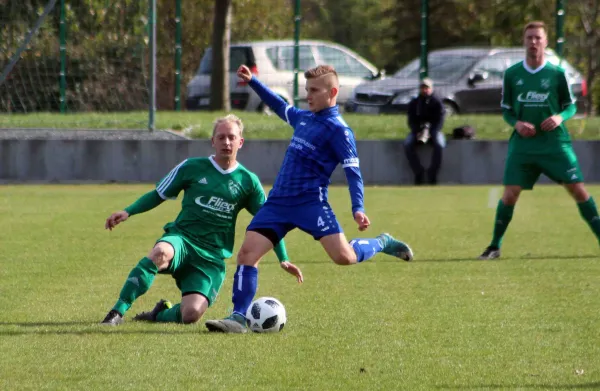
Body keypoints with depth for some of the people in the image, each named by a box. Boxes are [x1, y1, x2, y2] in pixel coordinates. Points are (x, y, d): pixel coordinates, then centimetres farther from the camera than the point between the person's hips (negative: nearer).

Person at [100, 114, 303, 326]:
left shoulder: (248, 181, 7)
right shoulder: (192, 167, 5)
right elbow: (158, 195, 12)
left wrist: (283, 259, 4)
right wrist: (128, 212, -3)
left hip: (212, 259, 1)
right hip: (182, 238, -1)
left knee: (191, 314, -22)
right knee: (160, 252, -40)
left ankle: (158, 314, 16)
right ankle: (117, 312, -35)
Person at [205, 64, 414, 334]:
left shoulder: (338, 130, -6)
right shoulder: (303, 118, 16)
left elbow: (352, 170, -11)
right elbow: (280, 107, 37)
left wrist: (358, 209, -22)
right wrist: (252, 82, 37)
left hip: (310, 201, -7)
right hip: (278, 201, 7)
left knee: (344, 257, -18)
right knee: (247, 251, -9)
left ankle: (381, 243, 13)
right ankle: (238, 318, -5)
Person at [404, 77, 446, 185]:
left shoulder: (437, 102, -2)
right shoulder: (414, 103, 5)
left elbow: (439, 121, -8)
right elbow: (411, 120, 1)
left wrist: (430, 133, -23)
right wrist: (417, 133, -18)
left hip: (433, 130, -2)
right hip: (418, 131, 2)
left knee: (439, 144, -33)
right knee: (407, 144, -28)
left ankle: (432, 174, -22)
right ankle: (418, 172, -23)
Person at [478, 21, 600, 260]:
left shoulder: (557, 74, 0)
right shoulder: (511, 74, 4)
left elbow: (571, 106, 8)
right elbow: (506, 109, 12)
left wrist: (560, 117, -14)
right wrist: (516, 123, -9)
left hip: (555, 143, -1)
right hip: (522, 144, 1)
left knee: (578, 190, -6)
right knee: (510, 193, -5)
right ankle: (494, 246, 7)